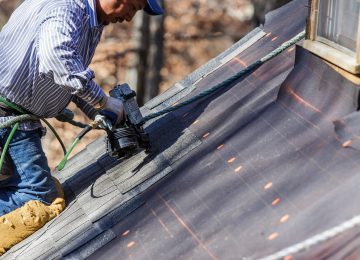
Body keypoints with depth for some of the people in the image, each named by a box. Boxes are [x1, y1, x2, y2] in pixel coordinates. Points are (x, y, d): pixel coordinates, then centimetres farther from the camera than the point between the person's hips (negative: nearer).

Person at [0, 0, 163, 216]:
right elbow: (56, 55, -41)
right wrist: (102, 100, -32)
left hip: (18, 115, 10)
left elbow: (75, 77, 20)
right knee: (39, 196, -11)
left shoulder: (93, 22, 11)